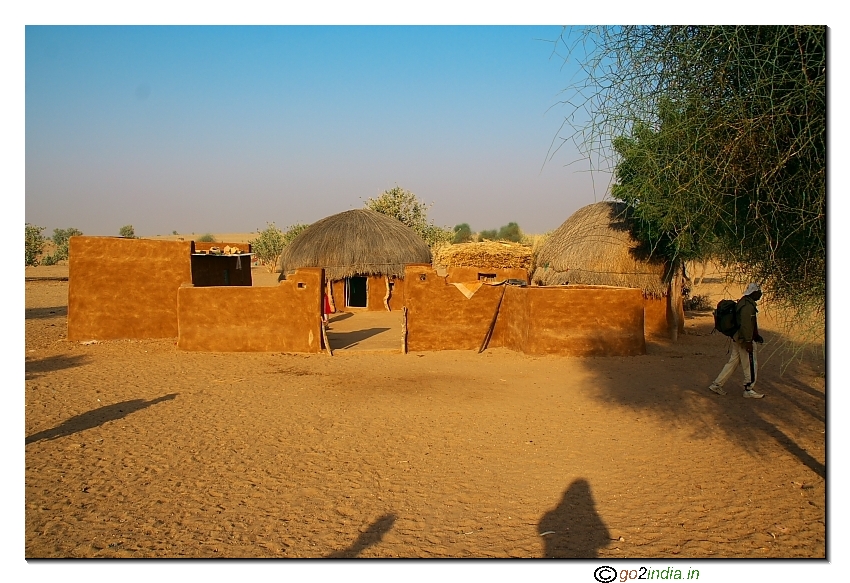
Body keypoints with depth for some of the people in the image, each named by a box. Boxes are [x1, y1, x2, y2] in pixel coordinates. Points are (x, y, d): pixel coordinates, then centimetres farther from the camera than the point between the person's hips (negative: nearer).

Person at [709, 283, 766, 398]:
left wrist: (757, 336, 26)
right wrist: (748, 341, -24)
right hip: (744, 340, -10)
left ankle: (717, 385, 14)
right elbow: (745, 324, -25)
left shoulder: (743, 303, 14)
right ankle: (748, 390, 11)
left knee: (733, 362, 13)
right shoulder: (747, 306, -19)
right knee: (751, 365, 2)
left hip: (737, 339, 10)